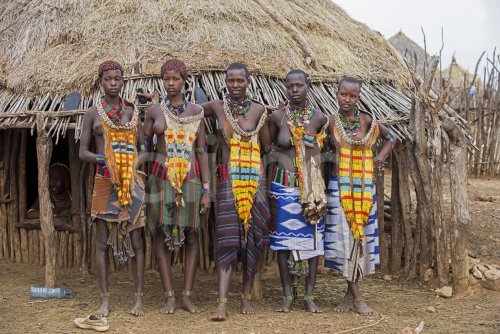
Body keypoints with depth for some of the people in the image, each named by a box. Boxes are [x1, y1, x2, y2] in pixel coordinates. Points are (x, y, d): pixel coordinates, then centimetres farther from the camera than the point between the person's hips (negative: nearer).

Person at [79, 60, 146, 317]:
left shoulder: (133, 111, 11)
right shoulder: (93, 113, 5)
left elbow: (143, 147, 14)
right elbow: (82, 152, 2)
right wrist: (101, 159, -16)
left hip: (132, 182, 1)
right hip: (105, 182, -1)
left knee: (135, 240, 0)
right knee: (102, 242, 0)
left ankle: (138, 299, 5)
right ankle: (105, 301, 7)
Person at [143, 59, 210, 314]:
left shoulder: (196, 112, 6)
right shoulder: (154, 111, 5)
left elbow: (202, 152, 6)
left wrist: (206, 190, 0)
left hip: (190, 178, 0)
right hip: (162, 177, 0)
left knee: (191, 234, 0)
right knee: (161, 234, -2)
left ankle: (187, 296, 8)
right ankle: (169, 296, 5)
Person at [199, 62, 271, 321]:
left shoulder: (258, 110, 6)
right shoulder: (217, 107, 4)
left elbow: (267, 147, 10)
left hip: (255, 179, 2)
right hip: (228, 180, -2)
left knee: (252, 237, 4)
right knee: (227, 239, -9)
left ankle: (246, 297, 16)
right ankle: (222, 303, -12)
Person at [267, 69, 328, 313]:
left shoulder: (319, 117, 0)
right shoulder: (278, 116, -1)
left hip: (312, 186, 1)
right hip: (283, 185, -1)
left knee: (313, 238, 2)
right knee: (283, 239, 0)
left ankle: (309, 296, 11)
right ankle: (287, 296, 9)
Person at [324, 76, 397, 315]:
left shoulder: (367, 121, 2)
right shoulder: (331, 122, -1)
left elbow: (391, 137, 15)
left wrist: (380, 157, 5)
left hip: (364, 186, 2)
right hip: (340, 185, -1)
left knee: (361, 235, 4)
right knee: (344, 235, -5)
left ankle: (350, 294, 15)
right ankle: (355, 298, 1)